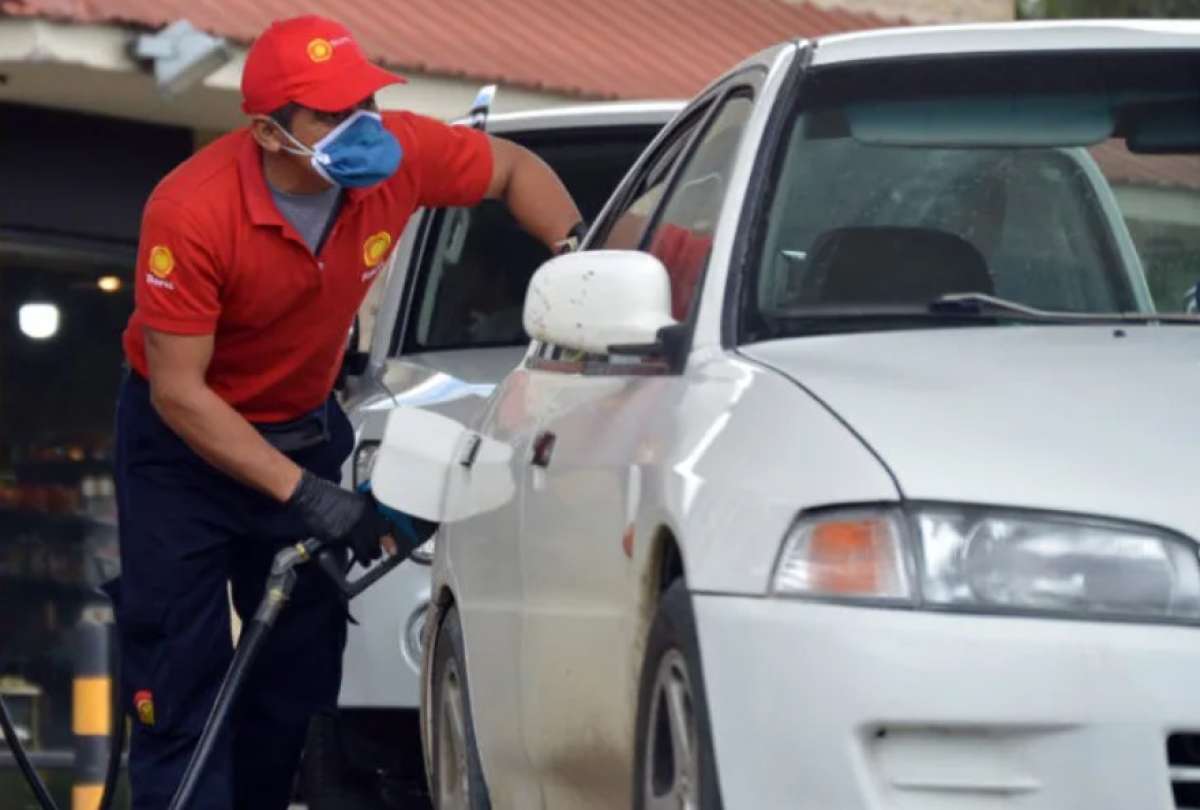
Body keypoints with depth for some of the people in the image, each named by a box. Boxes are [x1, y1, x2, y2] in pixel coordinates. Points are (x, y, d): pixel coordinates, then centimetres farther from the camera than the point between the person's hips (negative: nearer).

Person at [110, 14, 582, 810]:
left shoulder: (400, 154, -20)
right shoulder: (193, 212, -32)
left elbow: (514, 169, 2)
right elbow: (177, 390, -26)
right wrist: (305, 496, -29)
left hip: (305, 427, 5)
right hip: (185, 438, -5)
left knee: (302, 672, 4)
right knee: (181, 687, -9)